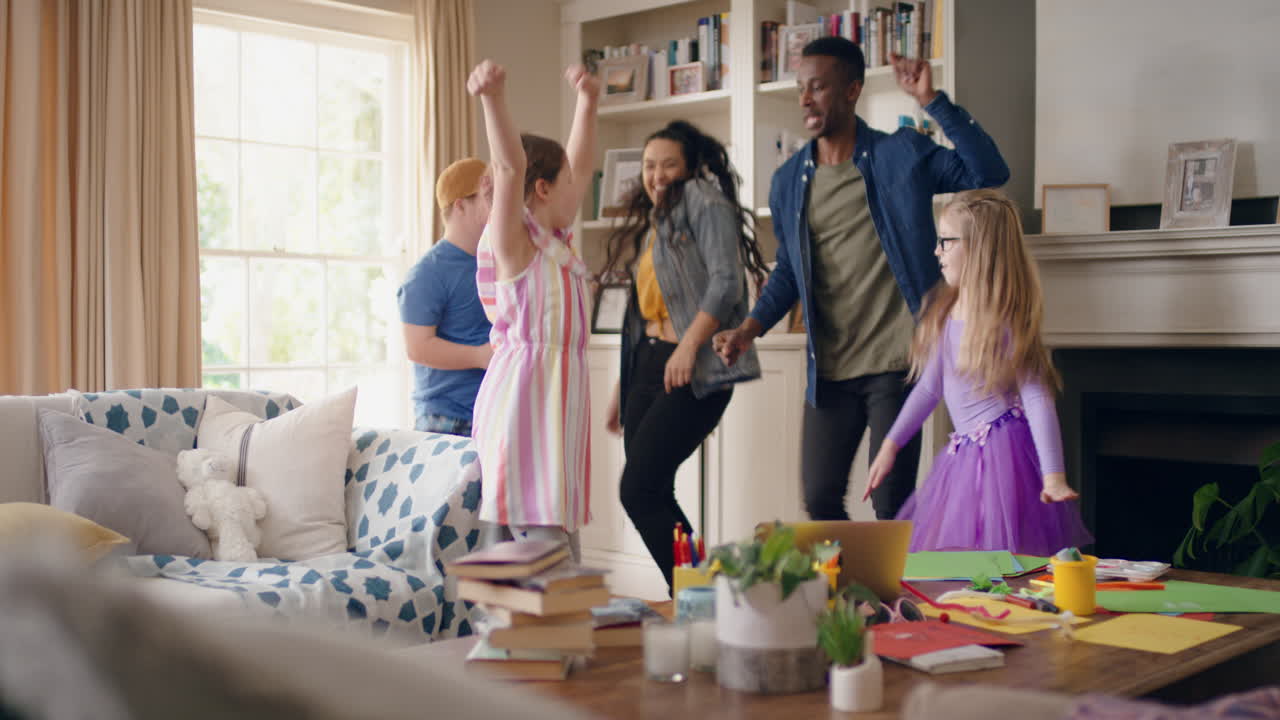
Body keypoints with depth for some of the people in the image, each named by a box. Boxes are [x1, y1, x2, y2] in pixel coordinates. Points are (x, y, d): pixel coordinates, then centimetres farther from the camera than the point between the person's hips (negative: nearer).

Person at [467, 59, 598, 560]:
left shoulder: (554, 240, 17)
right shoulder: (512, 240, -6)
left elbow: (579, 165, 28)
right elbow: (510, 166, -22)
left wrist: (587, 100, 33)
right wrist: (493, 98, -36)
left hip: (558, 400, 9)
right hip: (524, 400, -9)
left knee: (563, 553, 8)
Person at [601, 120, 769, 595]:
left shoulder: (704, 200, -2)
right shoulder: (651, 225, 24)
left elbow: (726, 282, -15)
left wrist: (689, 345, -24)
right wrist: (621, 387, 23)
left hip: (693, 368, -9)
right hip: (649, 363, 9)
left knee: (639, 489, -15)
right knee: (651, 494, 5)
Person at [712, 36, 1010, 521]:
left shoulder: (902, 155, -2)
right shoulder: (789, 181, 9)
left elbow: (989, 172, -12)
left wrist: (933, 101, -17)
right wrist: (750, 328, 3)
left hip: (895, 364, -4)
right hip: (829, 371, 4)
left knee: (891, 504, -1)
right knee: (819, 500, 9)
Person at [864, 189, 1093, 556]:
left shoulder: (1003, 321, -13)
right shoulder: (944, 314, 9)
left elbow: (1037, 399, -16)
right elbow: (929, 387, 16)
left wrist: (1054, 476, -22)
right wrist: (890, 446, 16)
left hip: (1002, 450, -8)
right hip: (963, 453, 8)